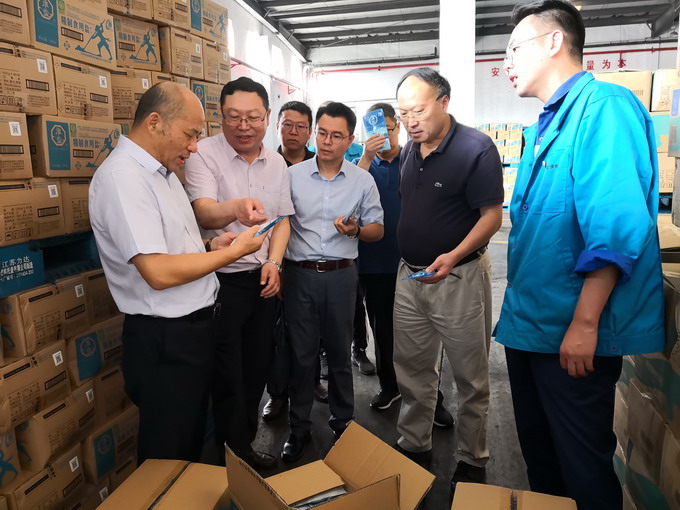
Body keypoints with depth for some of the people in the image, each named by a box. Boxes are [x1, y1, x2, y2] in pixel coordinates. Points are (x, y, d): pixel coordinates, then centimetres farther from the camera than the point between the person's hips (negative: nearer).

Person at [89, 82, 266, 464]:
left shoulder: (162, 170, 11)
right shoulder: (121, 177, -21)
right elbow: (159, 272, -27)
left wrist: (211, 245, 3)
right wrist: (233, 252, -17)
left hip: (194, 327, 9)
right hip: (165, 340, -9)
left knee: (193, 442, 25)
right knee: (168, 458, 11)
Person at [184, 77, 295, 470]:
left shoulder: (277, 163, 6)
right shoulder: (204, 154, -11)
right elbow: (204, 213, -26)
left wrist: (274, 262, -4)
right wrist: (234, 208, -48)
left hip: (264, 279, 6)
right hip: (222, 280, -6)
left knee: (258, 366, 17)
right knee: (228, 375, 3)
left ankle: (245, 444, 37)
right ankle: (235, 456, 23)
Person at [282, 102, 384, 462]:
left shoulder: (363, 181, 3)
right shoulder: (292, 176, 2)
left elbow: (377, 230, 7)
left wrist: (356, 229, -14)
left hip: (341, 275, 1)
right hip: (300, 274, 0)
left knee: (340, 352, 13)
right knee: (301, 354, 7)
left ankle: (342, 422, 33)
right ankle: (298, 428, 24)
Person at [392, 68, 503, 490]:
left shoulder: (476, 148, -14)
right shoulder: (410, 151, 7)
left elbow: (492, 216, -16)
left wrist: (454, 256, -29)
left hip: (459, 277, -6)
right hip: (410, 274, 7)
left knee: (471, 376, 9)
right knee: (412, 370, 15)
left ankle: (472, 461, 27)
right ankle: (414, 446, 34)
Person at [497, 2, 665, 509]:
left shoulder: (603, 106, -13)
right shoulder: (544, 126, 15)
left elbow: (616, 228, -22)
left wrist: (584, 324, -24)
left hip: (573, 335, -9)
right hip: (528, 324, 9)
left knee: (583, 467, 8)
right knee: (538, 453, 21)